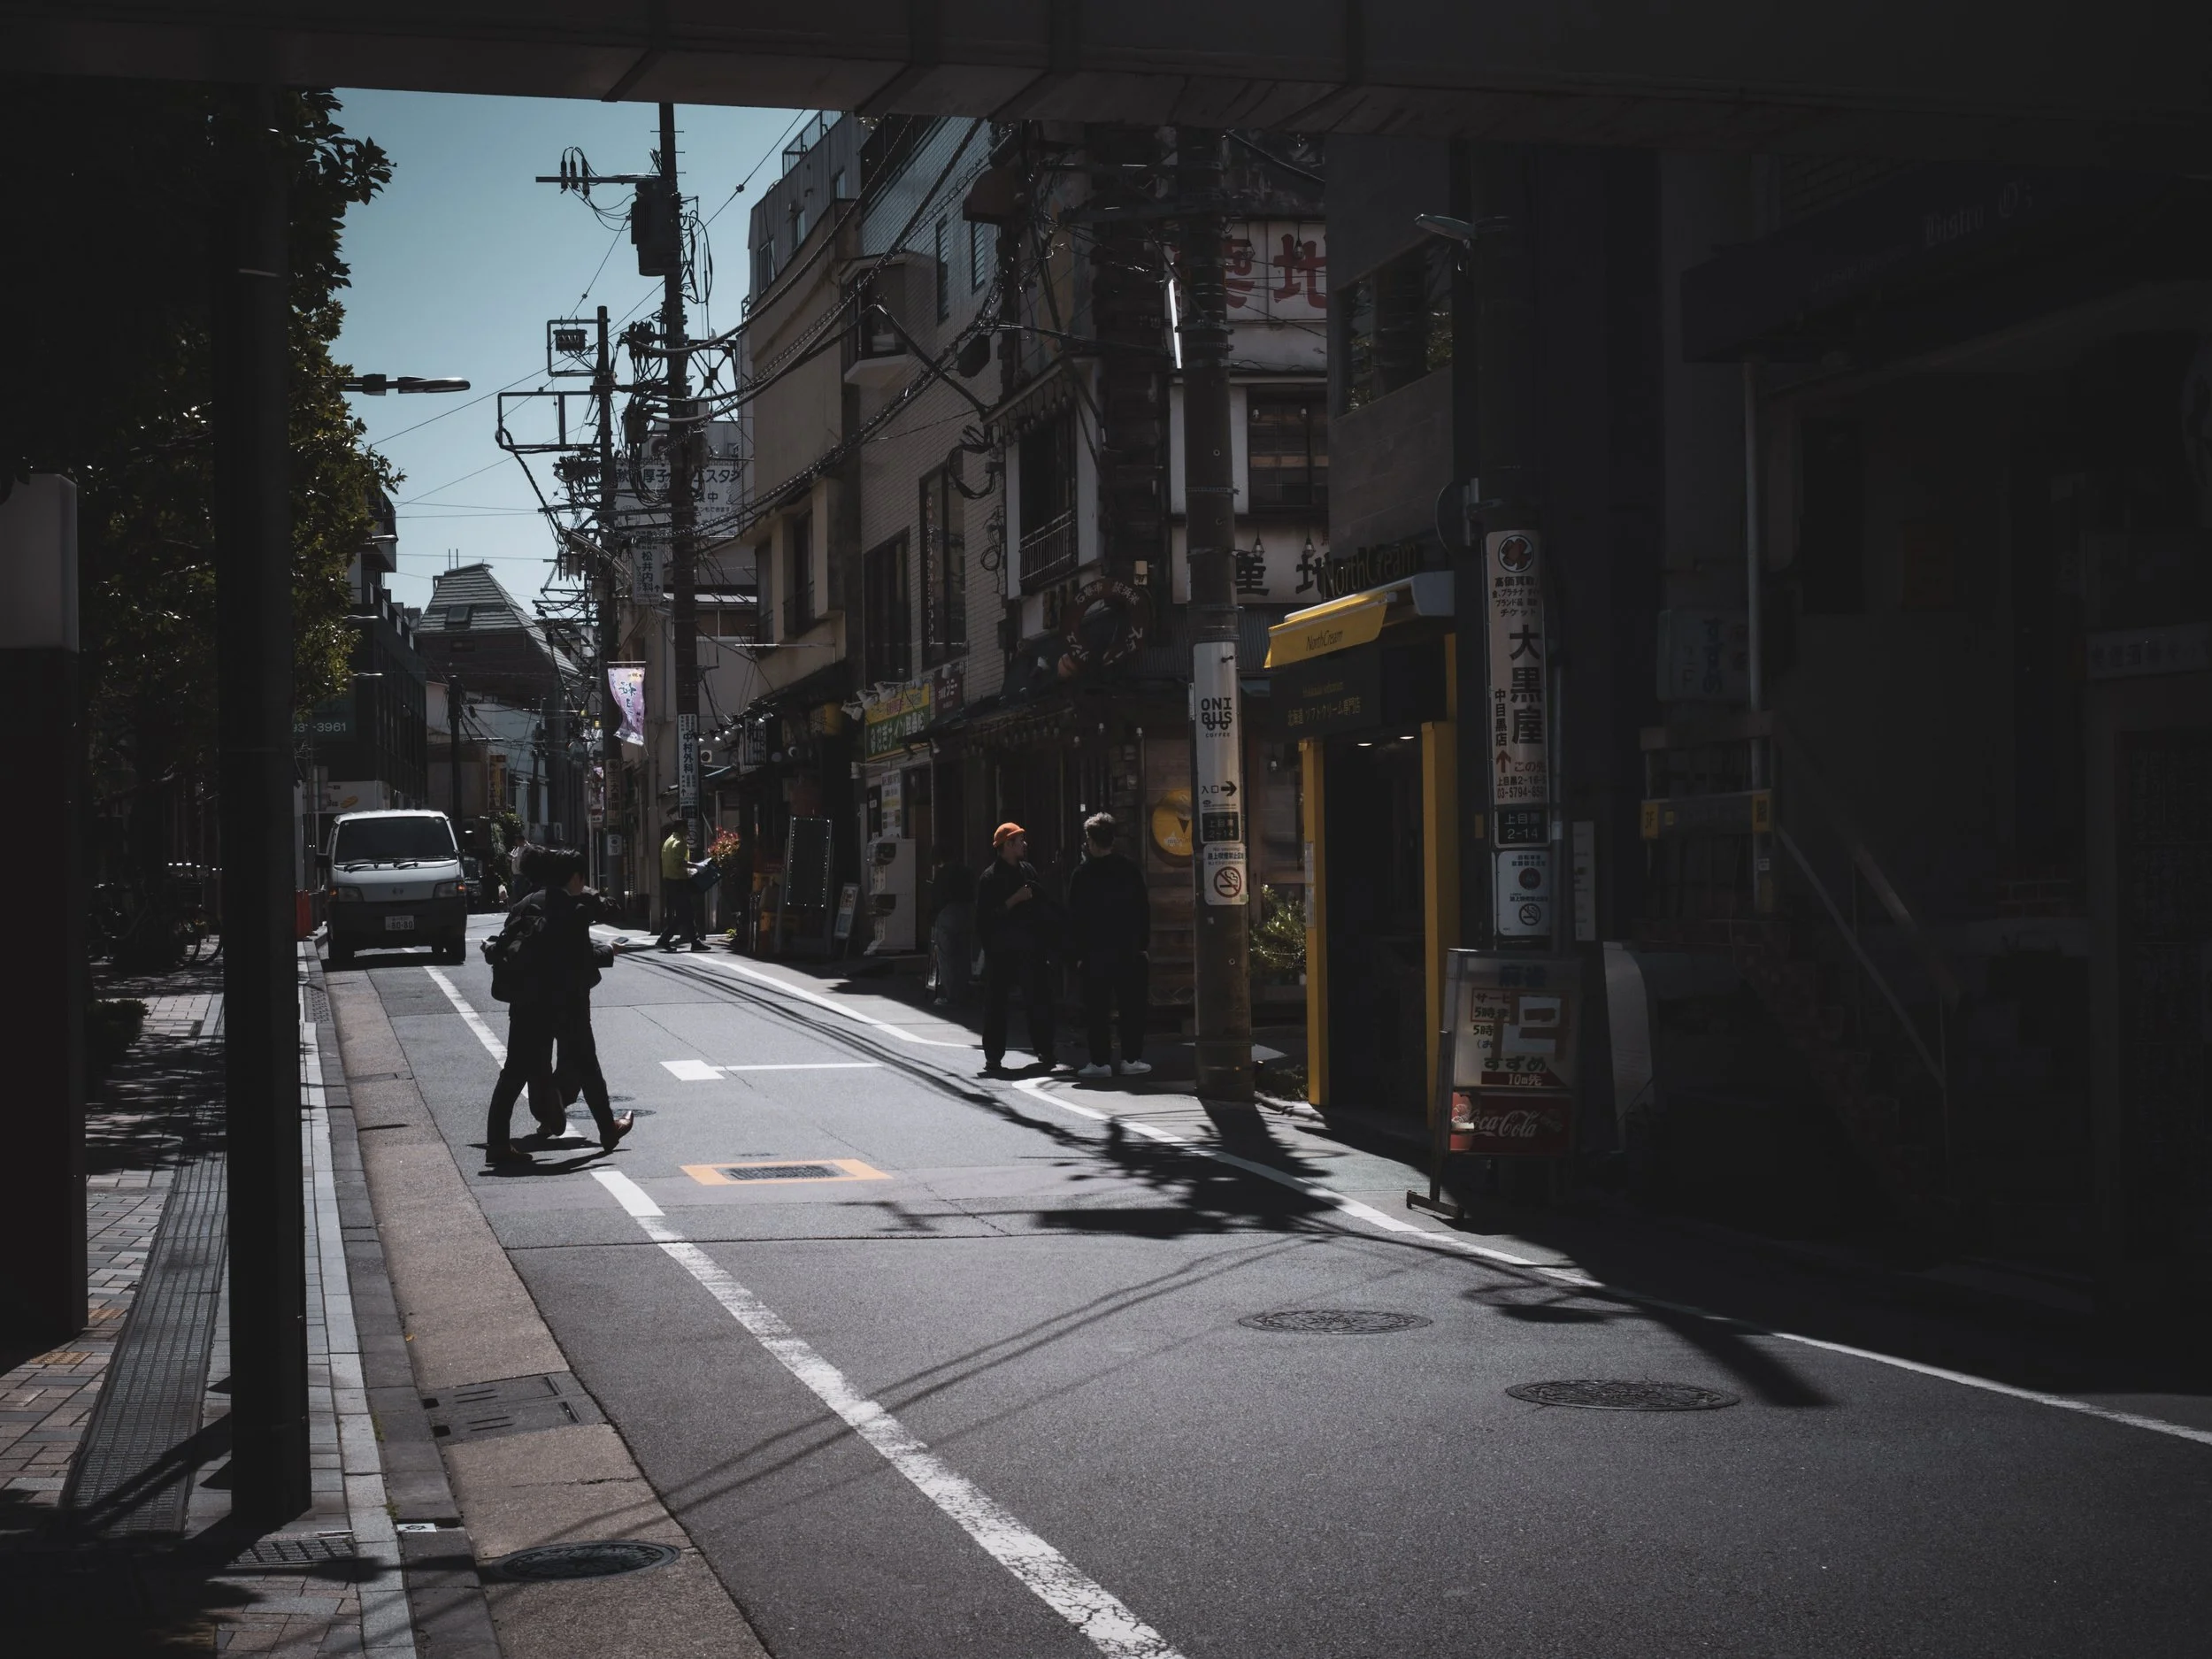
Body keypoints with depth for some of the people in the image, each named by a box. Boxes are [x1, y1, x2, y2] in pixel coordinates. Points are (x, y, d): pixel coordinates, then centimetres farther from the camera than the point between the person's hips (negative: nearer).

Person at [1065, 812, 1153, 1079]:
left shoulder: (1082, 874, -5)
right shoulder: (1130, 870, 2)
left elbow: (1075, 917, -4)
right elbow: (1144, 910, 5)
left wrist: (1078, 953, 1)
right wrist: (1144, 945, 11)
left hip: (1094, 954, -2)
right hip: (1128, 951, 2)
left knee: (1097, 1009, 3)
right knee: (1132, 1006, 7)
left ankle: (1100, 1061, 2)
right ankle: (1131, 1059, 5)